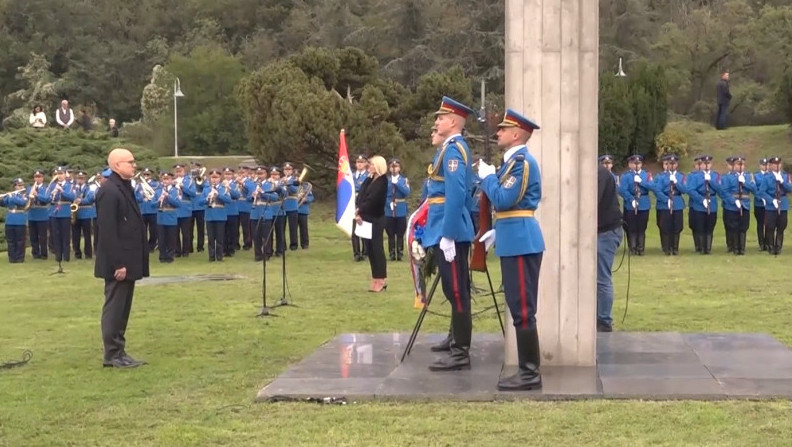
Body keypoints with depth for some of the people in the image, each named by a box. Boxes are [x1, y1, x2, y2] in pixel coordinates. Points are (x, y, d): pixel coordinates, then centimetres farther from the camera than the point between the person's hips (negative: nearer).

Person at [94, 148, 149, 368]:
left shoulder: (125, 188, 14)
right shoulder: (109, 191, -16)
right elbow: (107, 231, -21)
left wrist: (131, 261, 15)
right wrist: (118, 263, -22)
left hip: (128, 260, 10)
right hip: (119, 263, -10)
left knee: (122, 309, 13)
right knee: (114, 308, -2)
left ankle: (119, 352, 20)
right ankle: (112, 355, 5)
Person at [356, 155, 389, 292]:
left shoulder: (382, 181, -10)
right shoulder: (369, 179, 14)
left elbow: (372, 200, -18)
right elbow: (361, 196, 7)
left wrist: (360, 211, -14)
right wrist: (358, 211, -8)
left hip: (376, 219, -8)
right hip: (366, 218, 8)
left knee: (377, 248, -5)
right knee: (369, 248, 10)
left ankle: (381, 279, -1)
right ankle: (377, 277, 16)